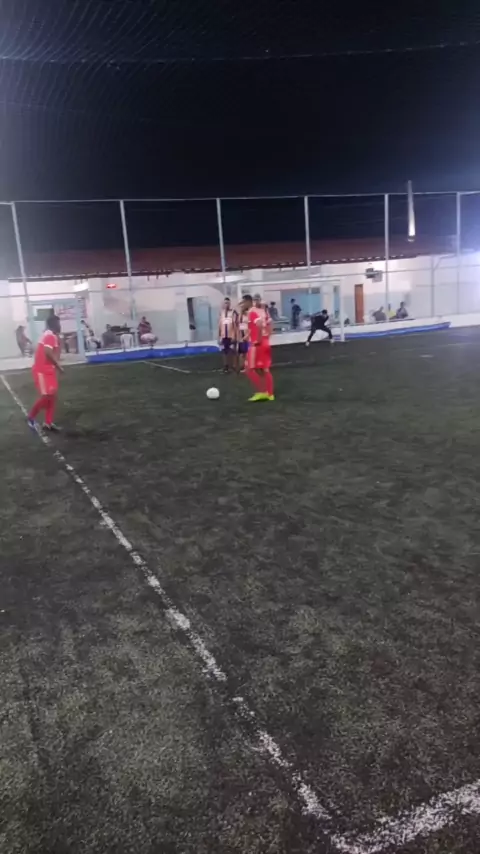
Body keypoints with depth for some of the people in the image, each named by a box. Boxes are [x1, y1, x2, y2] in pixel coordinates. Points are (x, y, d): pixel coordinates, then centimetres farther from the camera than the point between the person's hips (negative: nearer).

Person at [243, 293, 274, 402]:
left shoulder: (251, 312, -12)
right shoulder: (263, 311, 13)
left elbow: (259, 325, -27)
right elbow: (269, 324, 15)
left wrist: (258, 341, -22)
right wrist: (266, 337, 14)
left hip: (256, 344, -9)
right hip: (266, 343, 9)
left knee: (250, 370, -2)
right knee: (265, 369, 13)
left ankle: (261, 392, -4)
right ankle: (270, 394, 14)